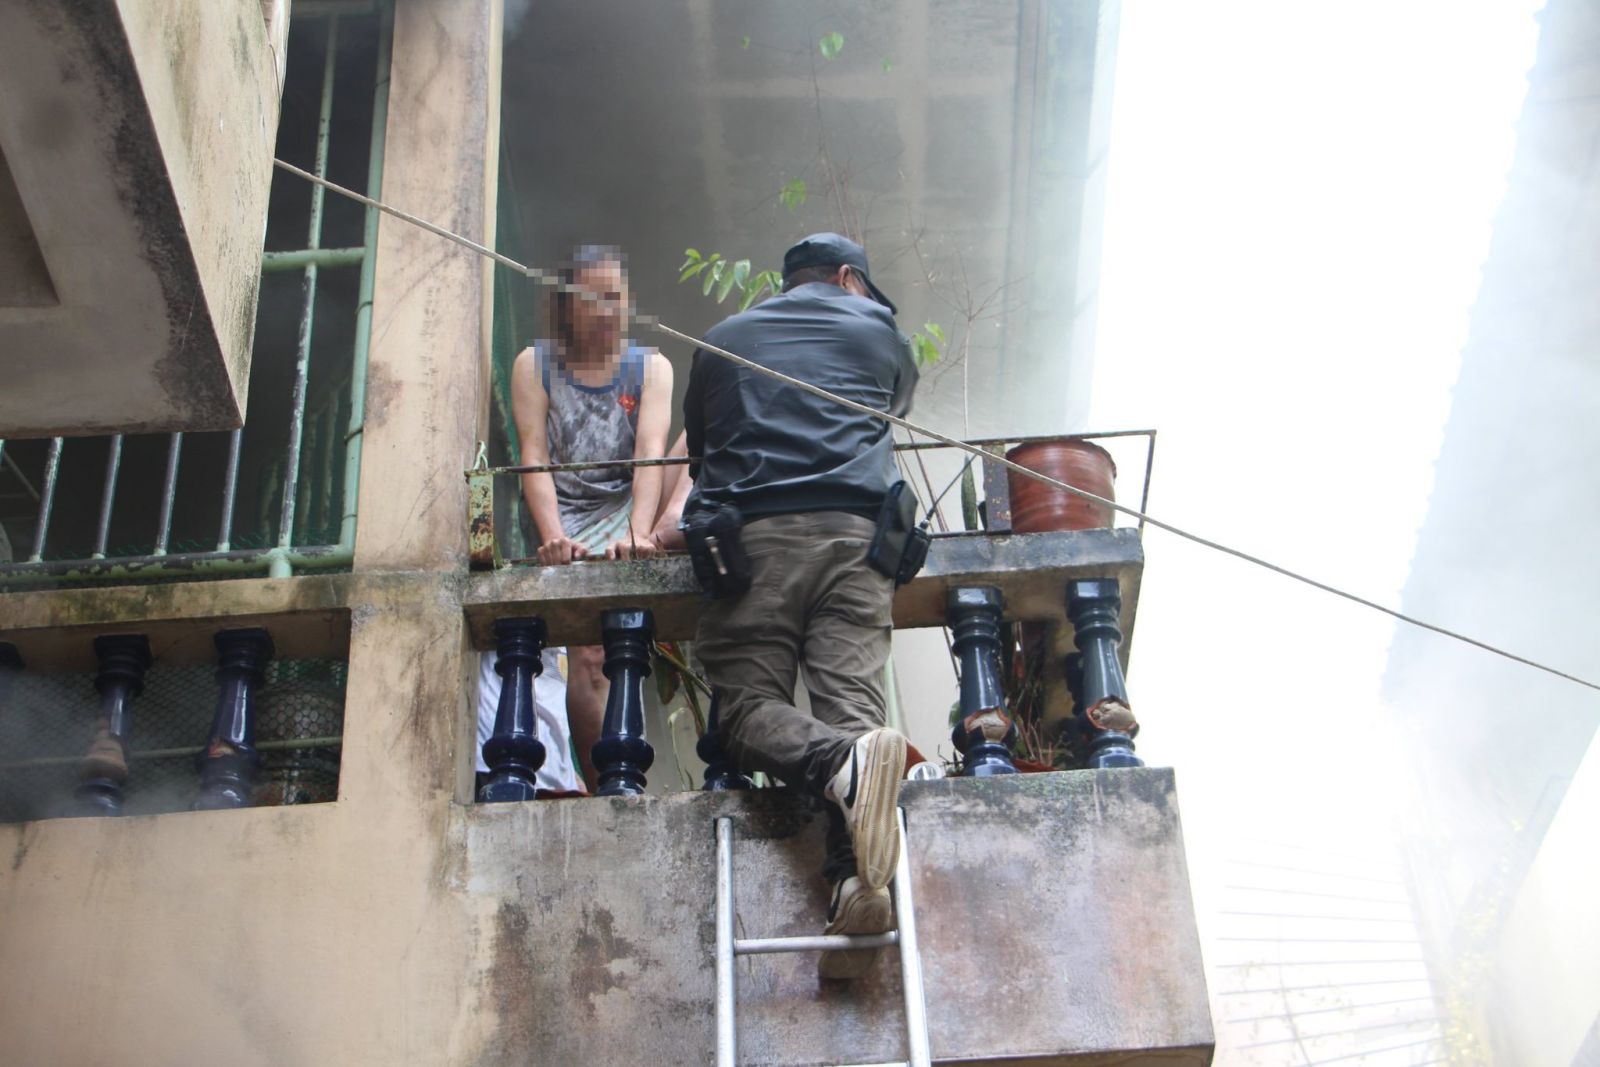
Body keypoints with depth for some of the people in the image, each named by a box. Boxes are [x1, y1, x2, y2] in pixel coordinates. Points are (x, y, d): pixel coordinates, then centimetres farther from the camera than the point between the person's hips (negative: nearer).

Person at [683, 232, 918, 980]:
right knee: (853, 702, -9)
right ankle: (856, 884, -30)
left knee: (748, 708, -1)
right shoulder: (875, 329, 25)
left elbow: (696, 444, 35)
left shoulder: (721, 340, 26)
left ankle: (842, 763, -33)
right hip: (854, 529, 0)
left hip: (751, 533, 0)